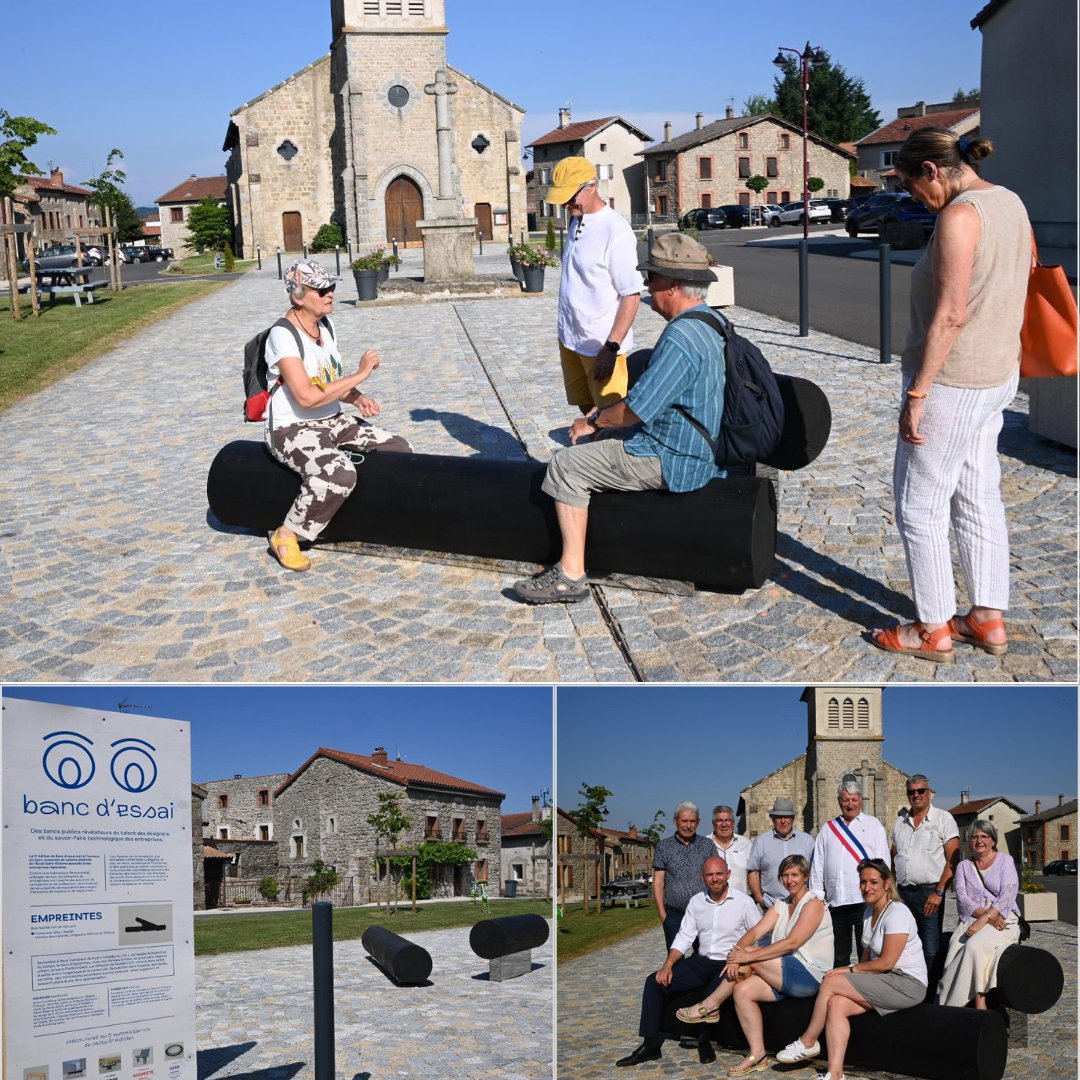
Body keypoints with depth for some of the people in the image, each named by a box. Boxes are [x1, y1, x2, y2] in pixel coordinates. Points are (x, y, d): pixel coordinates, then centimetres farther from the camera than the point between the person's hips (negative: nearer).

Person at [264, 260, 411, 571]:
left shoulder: (325, 325, 7)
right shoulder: (282, 335, -20)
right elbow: (306, 396, -29)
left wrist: (358, 399, -4)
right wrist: (359, 374, -24)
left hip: (333, 421, 9)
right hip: (292, 429, -9)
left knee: (400, 451, -1)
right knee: (339, 474, -36)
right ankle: (285, 536, -17)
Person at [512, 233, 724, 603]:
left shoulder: (680, 339, -27)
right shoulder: (707, 323, 7)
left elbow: (634, 410, -24)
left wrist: (593, 422, -5)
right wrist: (603, 413, 10)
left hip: (670, 461, -10)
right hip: (695, 446, 10)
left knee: (565, 466, -5)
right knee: (598, 437, 25)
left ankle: (571, 575, -3)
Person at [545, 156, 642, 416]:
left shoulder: (615, 231, -18)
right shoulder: (575, 222, 8)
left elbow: (631, 296, -19)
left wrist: (611, 348, -22)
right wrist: (567, 332, 18)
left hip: (601, 345, -8)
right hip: (570, 339, 8)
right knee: (586, 408, 16)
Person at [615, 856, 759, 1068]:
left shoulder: (744, 902, -3)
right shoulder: (696, 902, 10)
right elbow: (684, 938, 8)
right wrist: (668, 965, -5)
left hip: (728, 964, -5)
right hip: (702, 962, 5)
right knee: (655, 982, -10)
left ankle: (704, 1042, -9)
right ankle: (650, 1045, -6)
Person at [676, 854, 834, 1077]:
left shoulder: (814, 904, -9)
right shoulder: (781, 905, 16)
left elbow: (792, 943, -20)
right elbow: (755, 932, 2)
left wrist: (749, 955, -24)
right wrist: (737, 952, -19)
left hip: (808, 976, -8)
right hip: (786, 976, 8)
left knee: (751, 956, -20)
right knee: (742, 990, -15)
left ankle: (710, 1006, -6)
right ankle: (757, 1055, -11)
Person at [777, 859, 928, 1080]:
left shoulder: (897, 913, -14)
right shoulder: (868, 912, 14)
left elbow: (886, 962, -17)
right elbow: (867, 954, 16)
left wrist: (850, 970, -10)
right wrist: (854, 972, -2)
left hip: (907, 984, -8)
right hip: (886, 982, 8)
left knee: (830, 982, -17)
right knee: (836, 1004, -16)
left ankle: (808, 1042, 2)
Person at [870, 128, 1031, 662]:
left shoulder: (959, 216, -19)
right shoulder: (1009, 203, 9)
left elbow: (950, 314, -24)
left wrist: (917, 393, -20)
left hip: (952, 381, -9)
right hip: (998, 376, 9)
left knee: (920, 506, 3)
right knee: (978, 498, 16)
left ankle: (933, 629, 12)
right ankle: (989, 619, 24)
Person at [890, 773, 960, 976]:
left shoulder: (943, 819, 1)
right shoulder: (901, 821, 17)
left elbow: (953, 859, -6)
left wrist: (939, 893, -13)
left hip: (929, 891, -5)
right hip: (903, 892, 5)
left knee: (930, 949, -6)